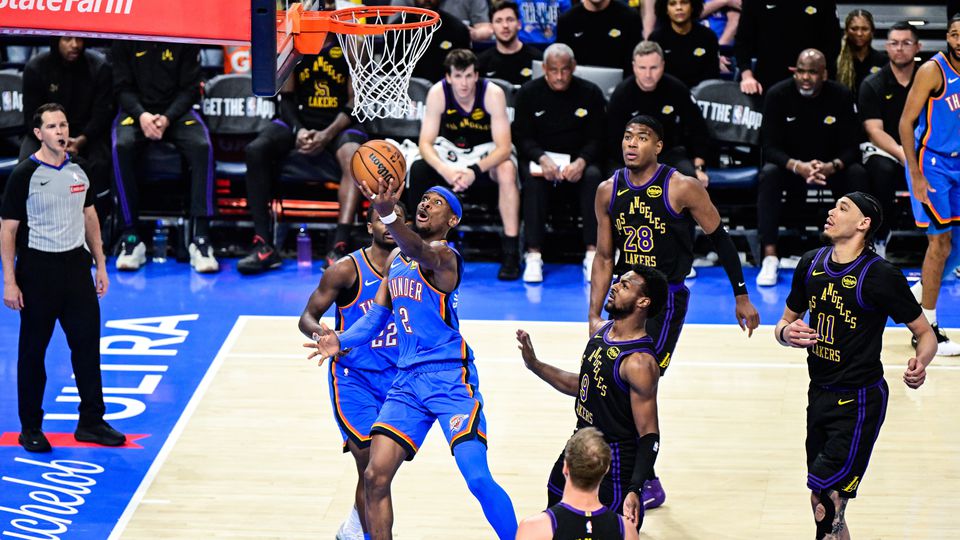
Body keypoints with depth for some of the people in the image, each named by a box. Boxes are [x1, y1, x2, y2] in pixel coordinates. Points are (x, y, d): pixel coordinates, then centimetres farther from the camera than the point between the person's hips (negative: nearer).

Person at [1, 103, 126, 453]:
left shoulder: (78, 170, 6)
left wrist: (101, 265, 13)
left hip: (75, 264, 5)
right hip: (38, 268, -5)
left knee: (87, 344, 5)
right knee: (33, 351, 4)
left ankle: (91, 422, 14)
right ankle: (30, 428, 14)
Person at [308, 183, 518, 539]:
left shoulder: (443, 255, -9)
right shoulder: (395, 259, 16)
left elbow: (418, 250, -34)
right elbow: (376, 317, 22)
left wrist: (387, 215, -53)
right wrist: (341, 341, 3)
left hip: (451, 377, -7)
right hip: (408, 379, 7)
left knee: (478, 477, -17)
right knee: (375, 476, -2)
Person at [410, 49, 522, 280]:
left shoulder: (493, 94, -26)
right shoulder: (437, 93, -22)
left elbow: (504, 148, -28)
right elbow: (425, 143, -21)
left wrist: (475, 171, -44)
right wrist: (444, 169, -42)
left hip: (486, 150, -2)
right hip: (450, 148, 2)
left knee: (506, 170, -34)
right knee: (419, 169, -26)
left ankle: (511, 251, -28)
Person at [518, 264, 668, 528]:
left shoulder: (639, 363, -25)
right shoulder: (601, 331, 1)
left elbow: (649, 436, -23)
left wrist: (634, 490, -33)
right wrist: (534, 364, 13)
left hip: (614, 466, -9)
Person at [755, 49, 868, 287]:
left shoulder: (841, 96, -11)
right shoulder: (777, 95, -14)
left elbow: (851, 148, -11)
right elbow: (770, 147, -16)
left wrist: (831, 166, -34)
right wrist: (797, 166, -36)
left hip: (831, 166, 1)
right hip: (789, 164, -1)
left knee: (858, 174, -30)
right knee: (769, 174, -33)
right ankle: (770, 256, -33)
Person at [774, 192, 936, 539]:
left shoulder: (881, 276, -14)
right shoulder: (811, 264, 4)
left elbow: (925, 333, -7)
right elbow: (786, 322, 16)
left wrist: (920, 364, -28)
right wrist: (786, 333, -8)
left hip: (860, 400, -7)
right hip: (819, 393, 7)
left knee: (825, 498, -12)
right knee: (823, 502, 11)